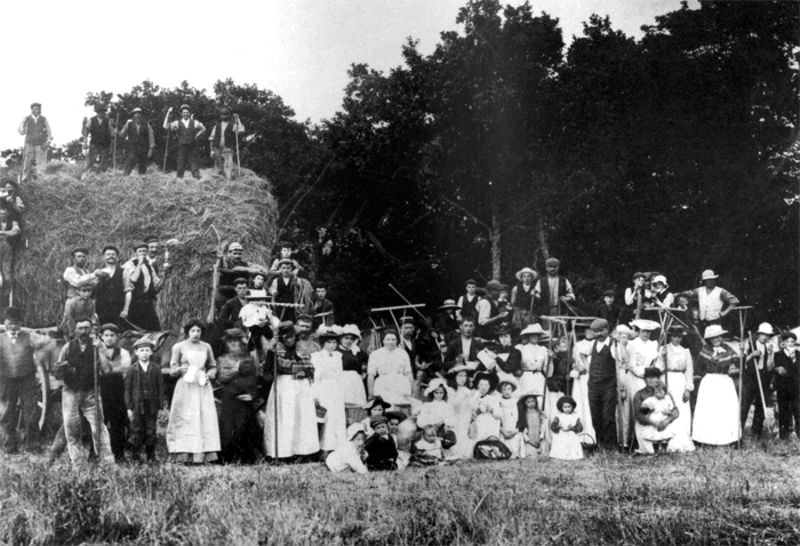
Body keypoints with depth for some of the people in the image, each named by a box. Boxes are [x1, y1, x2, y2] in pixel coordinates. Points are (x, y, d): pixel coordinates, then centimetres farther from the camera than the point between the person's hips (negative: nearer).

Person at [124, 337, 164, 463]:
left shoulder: (156, 369, 4)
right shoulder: (132, 370, 1)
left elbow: (160, 388, 6)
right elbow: (128, 389, 2)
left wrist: (160, 406, 0)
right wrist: (129, 407, -4)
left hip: (152, 407, 1)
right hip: (137, 406, -1)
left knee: (151, 433, 5)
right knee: (136, 432, 1)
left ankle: (151, 456, 14)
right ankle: (135, 457, 10)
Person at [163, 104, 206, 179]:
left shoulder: (194, 122, 8)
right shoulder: (177, 123, 4)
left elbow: (203, 129, 22)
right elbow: (166, 127, -9)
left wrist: (197, 135, 6)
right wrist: (168, 114, -13)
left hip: (192, 148, 0)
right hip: (182, 148, 0)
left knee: (194, 167, -2)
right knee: (180, 167, -1)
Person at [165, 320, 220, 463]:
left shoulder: (206, 347, 12)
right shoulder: (179, 347, 4)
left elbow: (213, 367, 19)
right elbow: (172, 370, 5)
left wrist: (209, 375, -1)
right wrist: (181, 369, -15)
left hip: (203, 387, 3)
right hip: (185, 387, -2)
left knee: (205, 418, -6)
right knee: (185, 420, -8)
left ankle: (203, 454, -7)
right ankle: (185, 454, -9)